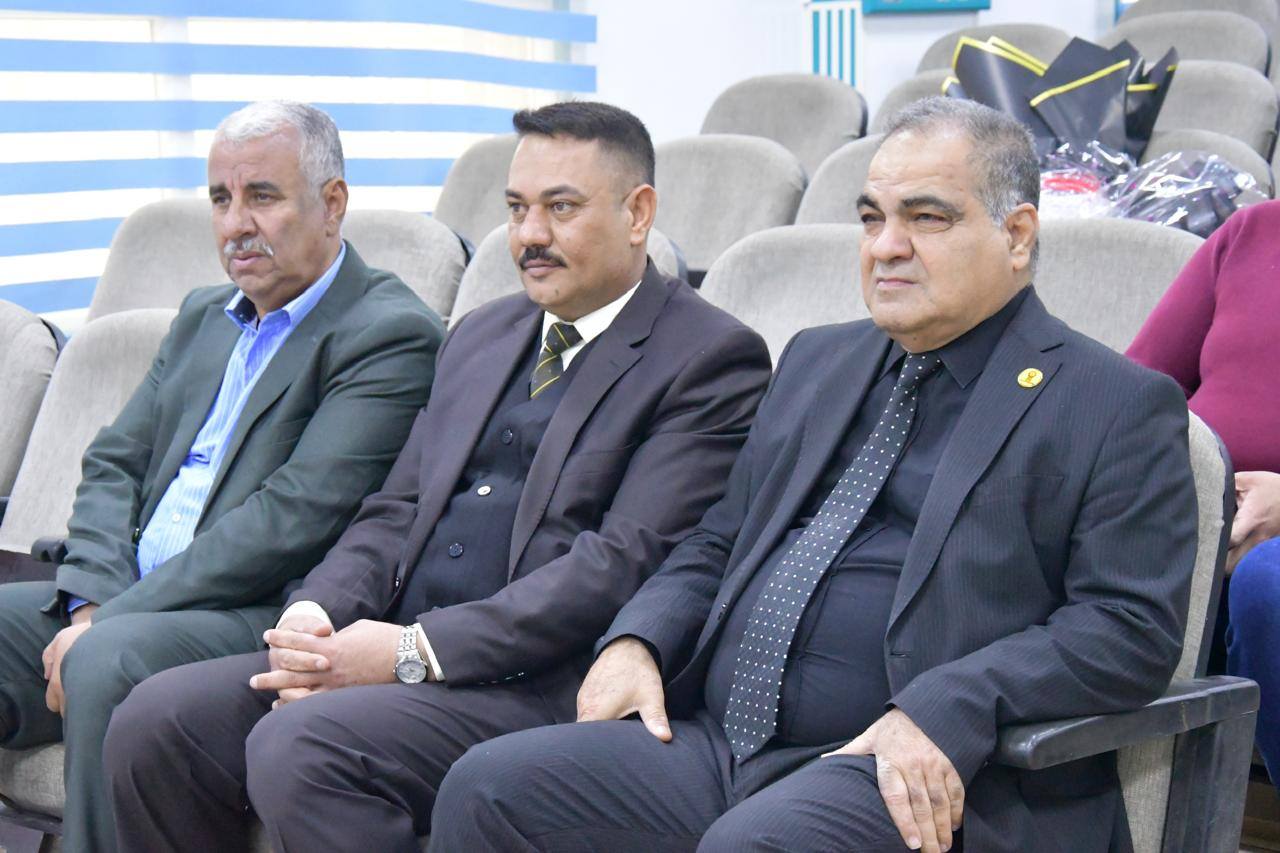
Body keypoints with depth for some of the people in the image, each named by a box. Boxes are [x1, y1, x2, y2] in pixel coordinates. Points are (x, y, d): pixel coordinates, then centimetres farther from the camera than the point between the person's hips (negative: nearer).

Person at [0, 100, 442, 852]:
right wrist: (92, 601, -4)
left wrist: (108, 623, -17)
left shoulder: (390, 334, -6)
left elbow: (293, 517, -16)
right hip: (127, 602, 8)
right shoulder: (204, 317, 21)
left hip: (267, 622, -8)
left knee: (110, 662, -34)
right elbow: (113, 466, 17)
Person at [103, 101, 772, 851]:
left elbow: (625, 562, -14)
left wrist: (416, 651, -18)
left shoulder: (711, 359, -4)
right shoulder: (483, 337, 22)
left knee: (299, 747, -30)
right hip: (394, 650, 8)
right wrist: (316, 613, -2)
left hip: (539, 684, -7)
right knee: (156, 722, -10)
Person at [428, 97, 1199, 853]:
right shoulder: (818, 362, 23)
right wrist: (638, 642, 5)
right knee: (488, 790, -13)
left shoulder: (1118, 409, 1)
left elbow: (1133, 626, -9)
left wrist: (942, 715, -23)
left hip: (915, 785, -6)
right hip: (715, 737, 7)